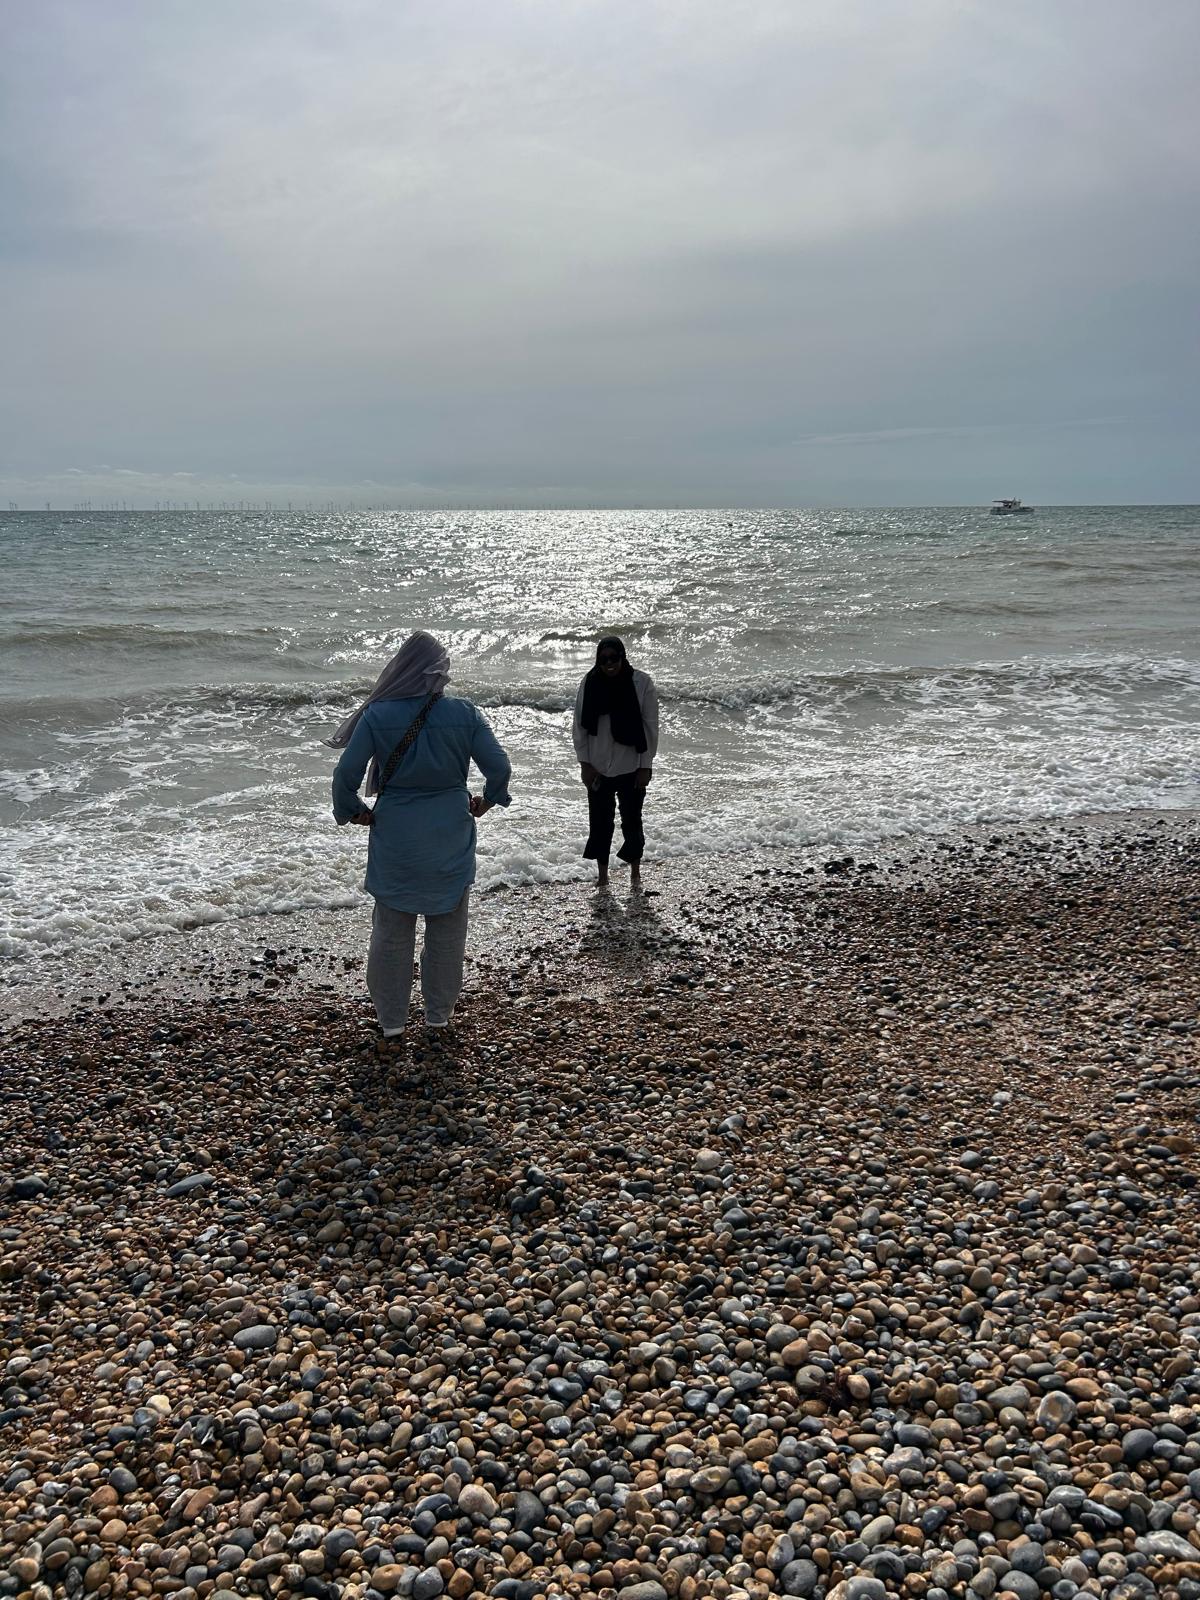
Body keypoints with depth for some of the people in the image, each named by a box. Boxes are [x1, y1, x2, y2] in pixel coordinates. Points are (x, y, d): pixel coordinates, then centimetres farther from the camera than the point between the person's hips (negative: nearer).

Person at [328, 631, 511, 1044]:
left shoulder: (377, 716, -10)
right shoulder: (464, 714, -8)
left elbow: (346, 774, -11)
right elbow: (500, 767, -6)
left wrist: (354, 812, 7)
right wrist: (486, 800, 13)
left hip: (395, 836, -1)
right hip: (450, 837, 1)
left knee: (391, 930, 11)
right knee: (447, 928, 15)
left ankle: (391, 1018, 19)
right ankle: (439, 1013, 25)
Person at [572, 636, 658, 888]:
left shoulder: (642, 683, -10)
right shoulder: (590, 684, -5)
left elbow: (650, 726, -6)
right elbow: (580, 726, 1)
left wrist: (646, 765, -7)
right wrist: (584, 763, -2)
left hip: (631, 767, -2)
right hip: (598, 769, 2)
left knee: (632, 820, 6)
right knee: (600, 821, 7)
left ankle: (635, 870, 24)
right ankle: (602, 873, 20)